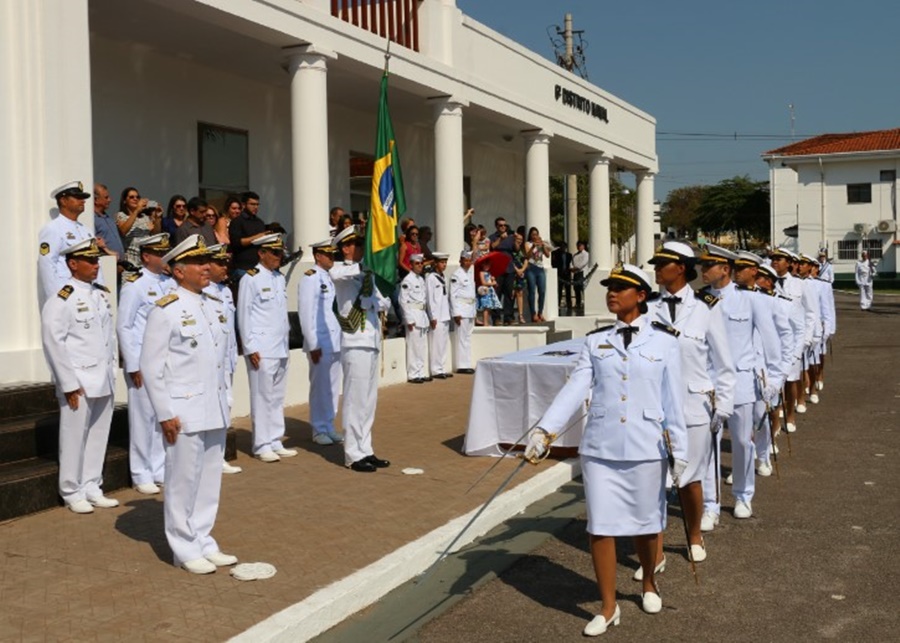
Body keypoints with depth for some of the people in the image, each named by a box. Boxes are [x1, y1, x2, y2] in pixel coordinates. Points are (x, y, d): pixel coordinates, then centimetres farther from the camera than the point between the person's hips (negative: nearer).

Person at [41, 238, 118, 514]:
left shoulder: (102, 294, 11)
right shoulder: (61, 300, -11)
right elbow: (53, 343, -14)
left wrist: (110, 371, 14)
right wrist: (69, 384, -14)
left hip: (104, 382, 7)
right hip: (79, 383, -7)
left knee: (98, 436, 12)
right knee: (75, 438, 2)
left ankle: (92, 488, 24)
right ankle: (73, 493, 14)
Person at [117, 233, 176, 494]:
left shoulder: (171, 283, 10)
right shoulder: (134, 285, -9)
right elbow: (124, 327, -10)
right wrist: (133, 366, -12)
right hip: (144, 363, -6)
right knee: (144, 417, 1)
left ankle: (161, 470, 21)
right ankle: (142, 476, 13)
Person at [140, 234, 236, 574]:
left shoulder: (213, 305, 12)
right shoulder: (165, 310, -9)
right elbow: (151, 366, -11)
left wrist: (224, 402, 15)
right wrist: (165, 414, -14)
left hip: (215, 412, 7)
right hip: (184, 413, -7)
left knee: (210, 480, 13)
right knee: (183, 482, 2)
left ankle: (204, 542, 24)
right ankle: (186, 550, 13)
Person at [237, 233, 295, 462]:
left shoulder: (280, 278, 15)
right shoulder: (251, 279, -7)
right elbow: (243, 315, -9)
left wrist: (286, 342, 15)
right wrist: (250, 348, -12)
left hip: (281, 348, 7)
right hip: (261, 349, -7)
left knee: (278, 397, 11)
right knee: (262, 397, -3)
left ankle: (276, 442, 19)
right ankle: (262, 446, 5)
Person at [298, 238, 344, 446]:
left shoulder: (332, 277, 15)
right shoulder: (310, 279, -9)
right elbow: (306, 314, -13)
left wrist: (342, 339, 11)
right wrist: (313, 345, -15)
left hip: (336, 342, 7)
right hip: (320, 343, -7)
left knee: (333, 387, 11)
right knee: (320, 388, 0)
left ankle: (329, 427, 21)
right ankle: (319, 430, 10)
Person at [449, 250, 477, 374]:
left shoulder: (471, 274, 16)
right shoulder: (456, 275, -9)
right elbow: (453, 295, -12)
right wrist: (456, 313, -17)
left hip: (470, 309, 8)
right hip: (461, 310, -8)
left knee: (468, 337, 10)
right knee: (462, 337, -7)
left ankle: (468, 364, 14)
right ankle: (462, 365, -4)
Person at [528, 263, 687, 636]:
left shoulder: (664, 341, -1)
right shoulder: (595, 341, 4)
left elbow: (673, 399, -2)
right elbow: (575, 389, -5)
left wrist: (679, 449, -2)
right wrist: (544, 430, -16)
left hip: (645, 448, -1)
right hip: (600, 448, 2)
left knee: (645, 523, 13)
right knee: (600, 527, 2)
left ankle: (649, 584, 41)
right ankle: (608, 608, 17)